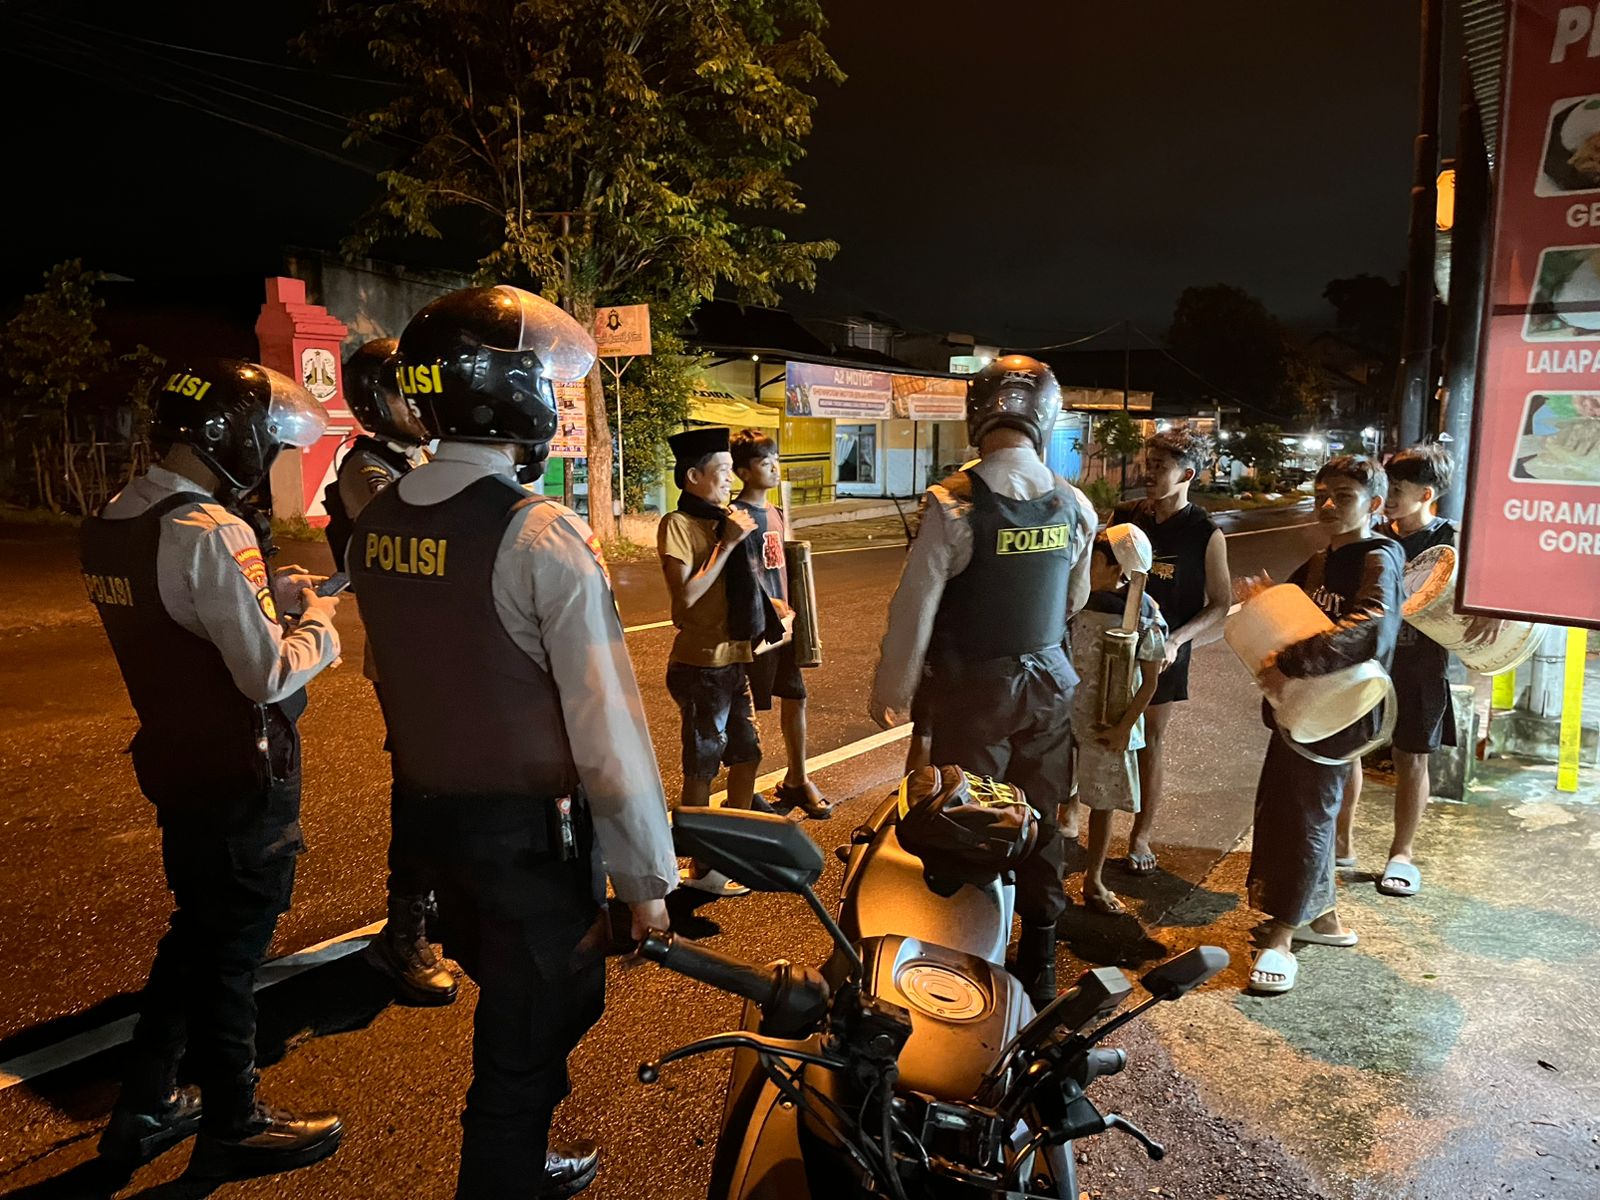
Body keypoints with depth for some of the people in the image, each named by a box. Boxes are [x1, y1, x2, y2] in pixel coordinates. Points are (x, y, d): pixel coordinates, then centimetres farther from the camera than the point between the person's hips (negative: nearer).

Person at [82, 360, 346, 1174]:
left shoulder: (113, 523, 4)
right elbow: (270, 675, -26)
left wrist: (271, 596, 5)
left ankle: (143, 1108, 38)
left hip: (177, 763, 9)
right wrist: (318, 625, -8)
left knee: (196, 932, 24)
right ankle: (232, 1128, 28)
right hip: (238, 779, -9)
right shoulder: (206, 533, -25)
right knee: (232, 950, 9)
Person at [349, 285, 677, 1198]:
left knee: (511, 1005, 28)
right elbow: (605, 720, -22)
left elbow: (400, 678, 7)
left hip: (426, 809, 8)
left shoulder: (377, 522, 0)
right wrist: (646, 873, -13)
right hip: (528, 828, -7)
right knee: (528, 1037, 13)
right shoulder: (544, 535, -22)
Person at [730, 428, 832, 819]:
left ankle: (797, 780, 30)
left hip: (784, 621, 8)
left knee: (795, 698, 14)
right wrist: (774, 608, -24)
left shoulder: (777, 513, 12)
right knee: (747, 711, 2)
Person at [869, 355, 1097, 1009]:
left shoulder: (953, 503, -19)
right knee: (1041, 824, 16)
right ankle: (1039, 965, 30)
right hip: (1049, 684, 5)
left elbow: (914, 607, -14)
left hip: (972, 690, -4)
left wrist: (891, 687, -1)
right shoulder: (1075, 506, -3)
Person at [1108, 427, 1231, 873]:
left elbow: (1220, 603, -4)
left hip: (1163, 650, -2)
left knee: (1151, 739, 9)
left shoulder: (1206, 534, -8)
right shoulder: (1124, 516, 1)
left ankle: (1141, 835, 22)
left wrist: (1176, 639, -17)